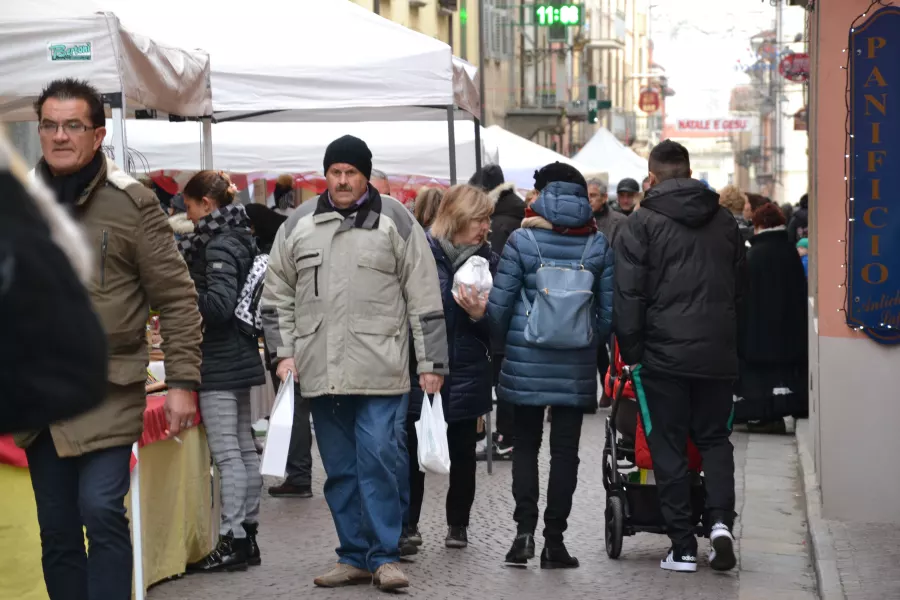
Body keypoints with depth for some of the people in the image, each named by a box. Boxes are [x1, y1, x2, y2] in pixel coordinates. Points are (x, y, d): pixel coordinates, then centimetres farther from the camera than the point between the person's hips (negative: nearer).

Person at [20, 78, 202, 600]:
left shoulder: (133, 204, -5)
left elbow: (177, 298, -4)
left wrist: (183, 381, -8)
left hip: (108, 394, -4)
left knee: (102, 512, -15)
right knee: (57, 531, 11)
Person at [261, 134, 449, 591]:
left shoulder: (395, 221, 1)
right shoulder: (298, 225, 10)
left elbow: (425, 299, 1)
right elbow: (277, 295, 16)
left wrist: (430, 364, -1)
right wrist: (284, 352, 6)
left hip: (379, 370, -4)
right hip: (321, 373, 4)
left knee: (378, 460, -8)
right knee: (339, 469, 9)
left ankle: (384, 556, 2)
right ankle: (354, 557, 19)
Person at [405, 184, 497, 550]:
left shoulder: (487, 261, 5)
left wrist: (478, 315, -15)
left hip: (466, 374, 3)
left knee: (463, 451, 11)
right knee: (413, 449, 0)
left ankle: (458, 524, 25)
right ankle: (408, 523, 14)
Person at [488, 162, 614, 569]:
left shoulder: (522, 240, -5)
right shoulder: (598, 246, 2)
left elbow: (499, 303, -6)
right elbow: (609, 309, 2)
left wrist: (504, 341, 12)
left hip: (527, 361, -1)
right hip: (577, 366, 1)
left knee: (526, 444, 12)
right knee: (565, 449, 7)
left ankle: (525, 530, 1)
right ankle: (554, 541, 9)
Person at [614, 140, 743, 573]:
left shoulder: (641, 223, -4)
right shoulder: (725, 221, 11)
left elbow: (628, 296, -8)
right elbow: (740, 288, 17)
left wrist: (631, 353, -2)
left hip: (663, 354, -4)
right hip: (718, 353, 4)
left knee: (668, 448, 4)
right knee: (715, 439, 16)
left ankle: (683, 547, 5)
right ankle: (720, 520, -5)